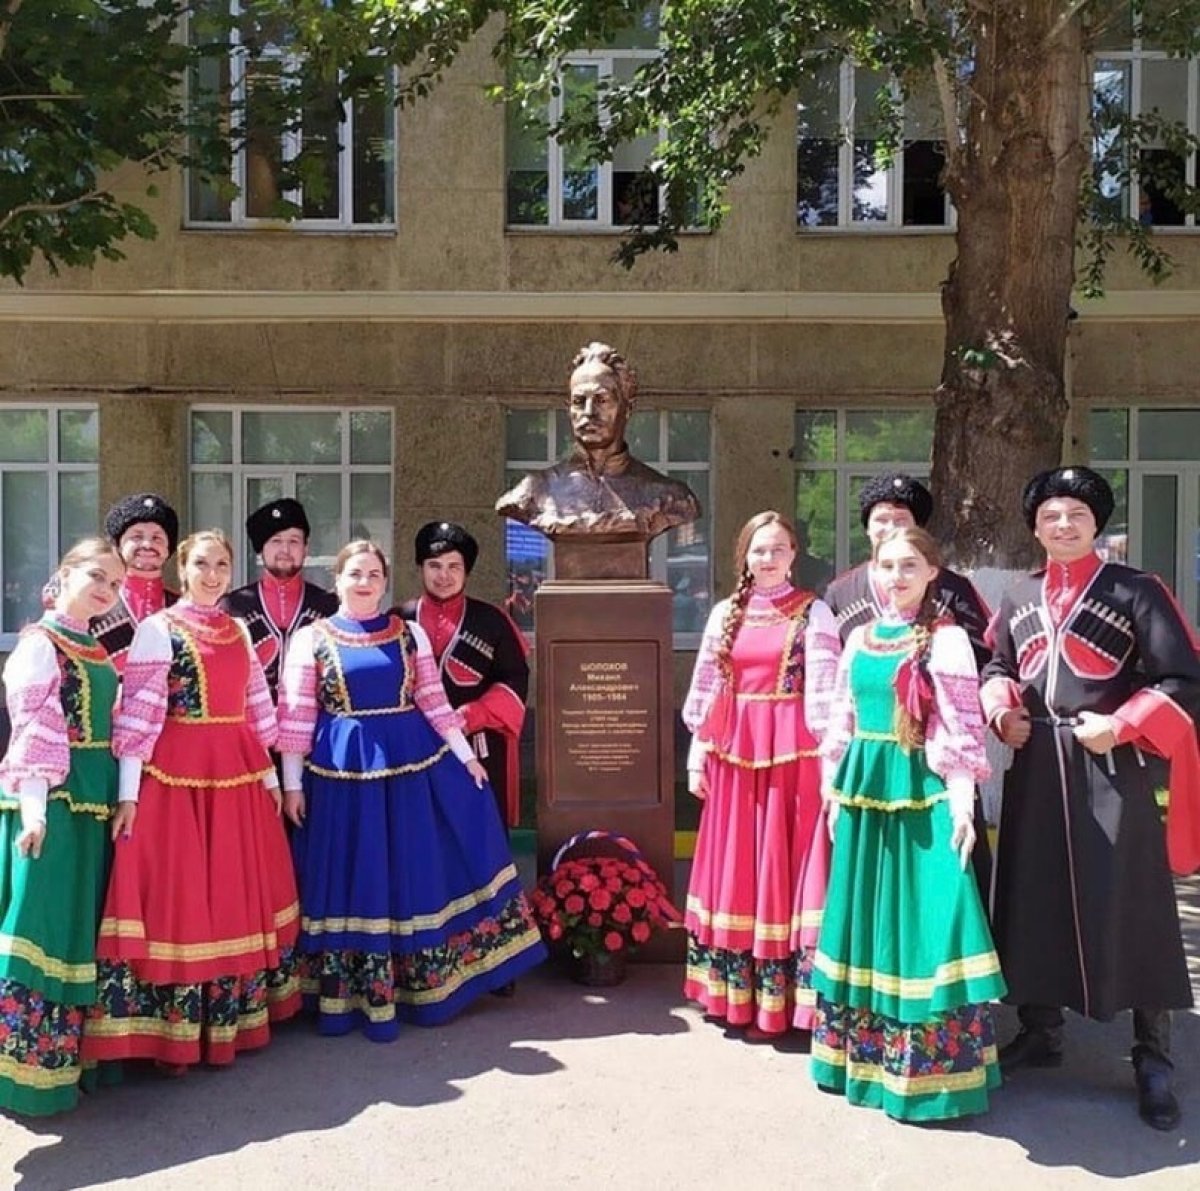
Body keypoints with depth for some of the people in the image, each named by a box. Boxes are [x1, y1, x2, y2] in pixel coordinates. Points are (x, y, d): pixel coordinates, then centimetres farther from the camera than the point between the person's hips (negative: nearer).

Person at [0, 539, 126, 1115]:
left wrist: (122, 794, 15)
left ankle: (68, 1054, 24)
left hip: (94, 801, 8)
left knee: (81, 926, 13)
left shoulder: (97, 650, 16)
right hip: (50, 800, -8)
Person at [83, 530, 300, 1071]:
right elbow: (137, 712, -10)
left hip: (238, 773, 6)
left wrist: (270, 774, 16)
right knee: (179, 896, 0)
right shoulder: (157, 628, -5)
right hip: (177, 775, -6)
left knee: (238, 895, 13)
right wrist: (128, 791, -15)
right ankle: (175, 1032, 12)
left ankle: (231, 1018, 28)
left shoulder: (238, 630, 13)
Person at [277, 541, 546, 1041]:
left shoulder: (410, 633, 7)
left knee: (413, 874, 7)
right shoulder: (311, 638, 1)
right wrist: (292, 784, -4)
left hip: (410, 763, 2)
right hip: (342, 770, -2)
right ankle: (343, 999, 17)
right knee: (350, 880, 5)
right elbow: (295, 717, -1)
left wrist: (466, 756, 4)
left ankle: (420, 989, 21)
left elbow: (433, 701, 8)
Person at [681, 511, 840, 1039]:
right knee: (733, 867, 10)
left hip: (792, 753, -4)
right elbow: (706, 688, 11)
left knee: (782, 867, 1)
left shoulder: (813, 612, -1)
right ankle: (734, 991, 23)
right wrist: (697, 754, 9)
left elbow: (825, 689, -7)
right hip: (733, 752, 4)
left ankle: (776, 1000, 11)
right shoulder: (725, 613, 11)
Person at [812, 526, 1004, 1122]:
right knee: (865, 918, 14)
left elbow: (963, 731, -9)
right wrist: (834, 791, 13)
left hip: (923, 794, -6)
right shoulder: (859, 638, 10)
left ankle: (928, 1068, 8)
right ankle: (863, 1051, 30)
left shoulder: (947, 639, -6)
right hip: (864, 791, 6)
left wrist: (962, 803, -15)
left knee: (921, 920, -5)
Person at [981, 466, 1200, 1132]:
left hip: (1111, 768, -5)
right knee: (1034, 898, 11)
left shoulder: (1136, 592, -3)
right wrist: (1001, 712, 3)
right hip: (1036, 769, 5)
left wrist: (1119, 726, -16)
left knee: (1128, 906, -3)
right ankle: (1040, 1031, 27)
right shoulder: (1018, 599, 11)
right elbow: (997, 669, 22)